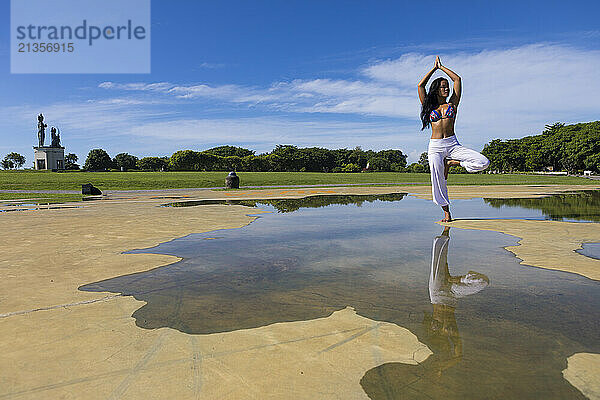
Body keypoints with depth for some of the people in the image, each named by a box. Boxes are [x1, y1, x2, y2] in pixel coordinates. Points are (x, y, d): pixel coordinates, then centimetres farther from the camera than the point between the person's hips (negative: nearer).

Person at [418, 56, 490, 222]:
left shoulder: (452, 104, 13)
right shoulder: (429, 107, 12)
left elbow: (457, 79, 12)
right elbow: (420, 85, 6)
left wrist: (442, 67, 20)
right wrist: (435, 68, 15)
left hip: (453, 144, 2)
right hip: (435, 147, -1)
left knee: (483, 162, -17)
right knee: (438, 182, -9)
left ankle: (450, 163, 4)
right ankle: (446, 213, 8)